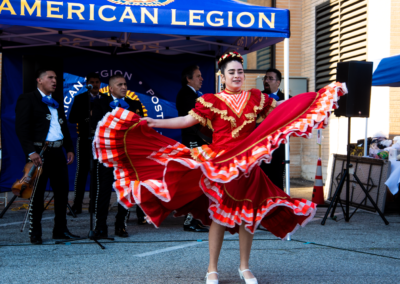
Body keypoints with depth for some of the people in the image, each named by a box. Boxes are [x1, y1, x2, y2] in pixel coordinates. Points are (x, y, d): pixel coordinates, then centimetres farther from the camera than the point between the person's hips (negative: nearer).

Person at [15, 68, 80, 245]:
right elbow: (21, 128, -10)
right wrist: (31, 152, -18)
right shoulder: (27, 99, -2)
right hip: (40, 152, -7)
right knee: (37, 193, -1)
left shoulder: (57, 103, 20)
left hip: (58, 152, 7)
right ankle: (35, 234, 6)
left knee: (62, 191, 6)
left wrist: (69, 149, 12)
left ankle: (60, 230, 15)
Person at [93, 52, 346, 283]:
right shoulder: (211, 101, -1)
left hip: (248, 166, 3)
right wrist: (154, 123, -17)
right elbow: (188, 120, -6)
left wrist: (328, 94, 12)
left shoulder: (255, 98, 7)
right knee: (219, 215, 1)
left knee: (248, 215, 6)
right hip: (219, 165, -3)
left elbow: (283, 107, 12)